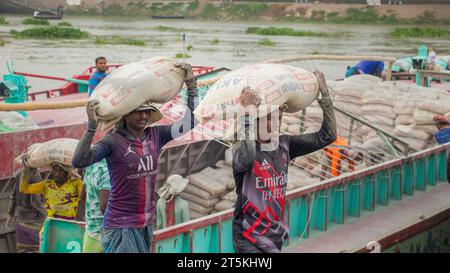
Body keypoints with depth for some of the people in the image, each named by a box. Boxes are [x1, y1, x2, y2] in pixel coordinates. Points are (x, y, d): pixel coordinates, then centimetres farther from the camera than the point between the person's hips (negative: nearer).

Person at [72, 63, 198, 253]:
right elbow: (78, 162, -25)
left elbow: (189, 124, 4)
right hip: (121, 227, -6)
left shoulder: (156, 136, 2)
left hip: (147, 225, 6)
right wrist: (91, 126, -33)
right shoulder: (113, 141, -15)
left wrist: (191, 87, -2)